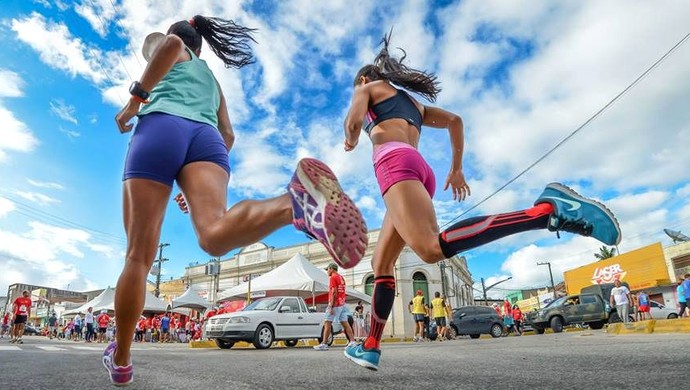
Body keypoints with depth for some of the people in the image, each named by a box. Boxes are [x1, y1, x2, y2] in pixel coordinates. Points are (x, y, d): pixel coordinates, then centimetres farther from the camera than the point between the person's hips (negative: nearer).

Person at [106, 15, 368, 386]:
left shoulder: (157, 41, 30)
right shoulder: (212, 79, 43)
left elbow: (170, 43, 3)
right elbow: (227, 136, 32)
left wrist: (136, 97, 5)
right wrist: (198, 184, 35)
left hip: (160, 129, -2)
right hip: (208, 139, 3)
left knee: (138, 256, 3)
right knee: (215, 235, -28)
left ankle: (120, 360, 13)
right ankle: (298, 202, -58)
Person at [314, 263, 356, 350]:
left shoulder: (333, 278, -10)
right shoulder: (341, 277, 17)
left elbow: (334, 292, -18)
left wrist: (331, 306, -20)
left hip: (335, 304, -8)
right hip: (342, 304, 8)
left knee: (327, 323, -2)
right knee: (345, 323, 6)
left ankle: (324, 344, 0)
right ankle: (352, 342, 2)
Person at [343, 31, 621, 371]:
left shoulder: (367, 88, 20)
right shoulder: (411, 101, 37)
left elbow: (354, 120, 0)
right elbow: (454, 120, 27)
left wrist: (350, 140, 23)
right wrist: (456, 169, 24)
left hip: (394, 162, -9)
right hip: (422, 170, 9)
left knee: (432, 249, -32)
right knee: (381, 263, 10)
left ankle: (547, 209, -38)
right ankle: (371, 347, 7)